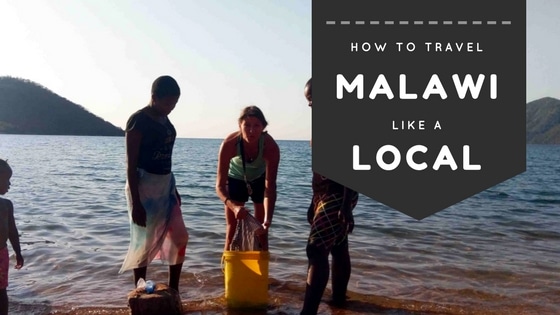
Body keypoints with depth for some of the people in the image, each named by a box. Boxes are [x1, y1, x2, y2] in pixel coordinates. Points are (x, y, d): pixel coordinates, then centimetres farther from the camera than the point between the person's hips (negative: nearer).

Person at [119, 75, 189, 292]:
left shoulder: (165, 120, 9)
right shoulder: (138, 121, -14)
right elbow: (131, 164, -16)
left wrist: (173, 189, 20)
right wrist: (135, 203, -19)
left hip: (165, 184, 8)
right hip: (143, 185, -8)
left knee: (179, 236, 7)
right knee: (144, 242, 1)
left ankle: (173, 291, 19)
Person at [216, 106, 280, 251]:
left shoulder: (271, 146, -36)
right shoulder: (229, 144, -37)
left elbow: (270, 186, -34)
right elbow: (220, 186, -36)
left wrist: (268, 217, -49)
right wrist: (234, 207, -55)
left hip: (260, 179, 1)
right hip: (236, 179, 0)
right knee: (232, 229, 0)